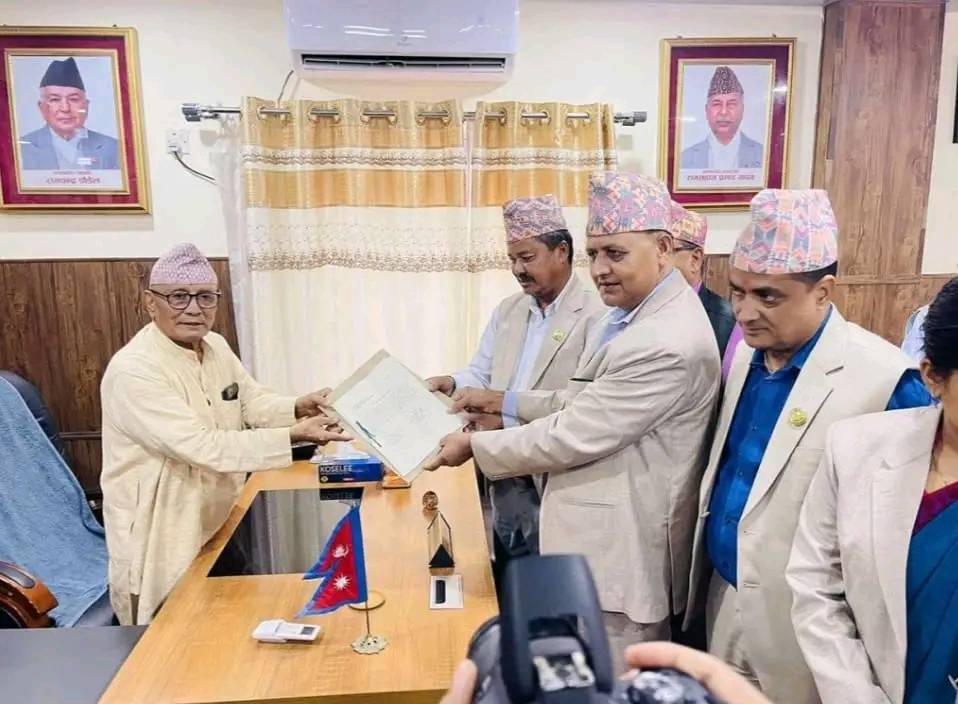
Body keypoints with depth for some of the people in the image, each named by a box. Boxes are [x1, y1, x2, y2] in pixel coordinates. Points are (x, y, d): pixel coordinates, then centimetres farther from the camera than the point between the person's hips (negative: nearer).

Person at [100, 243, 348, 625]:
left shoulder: (217, 347, 0)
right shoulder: (133, 370, -26)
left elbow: (253, 401, 8)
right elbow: (203, 447, -31)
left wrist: (296, 408, -13)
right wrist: (294, 435, -34)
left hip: (217, 523, 7)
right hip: (160, 539, -7)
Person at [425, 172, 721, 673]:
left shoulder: (668, 344, -27)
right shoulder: (633, 314, 7)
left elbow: (573, 437, -24)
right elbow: (583, 405, 15)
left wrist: (475, 445, -12)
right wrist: (506, 402, 8)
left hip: (621, 555, -10)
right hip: (601, 542, 10)